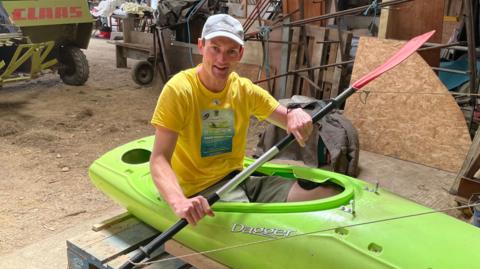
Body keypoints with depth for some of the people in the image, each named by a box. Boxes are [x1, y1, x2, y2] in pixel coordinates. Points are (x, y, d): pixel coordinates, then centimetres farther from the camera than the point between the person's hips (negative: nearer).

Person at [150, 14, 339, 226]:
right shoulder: (179, 90, -14)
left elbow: (292, 122, 4)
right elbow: (159, 160, -20)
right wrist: (179, 202, -39)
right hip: (201, 189, -5)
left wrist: (296, 114, -21)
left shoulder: (245, 89, 3)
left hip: (240, 178, 5)